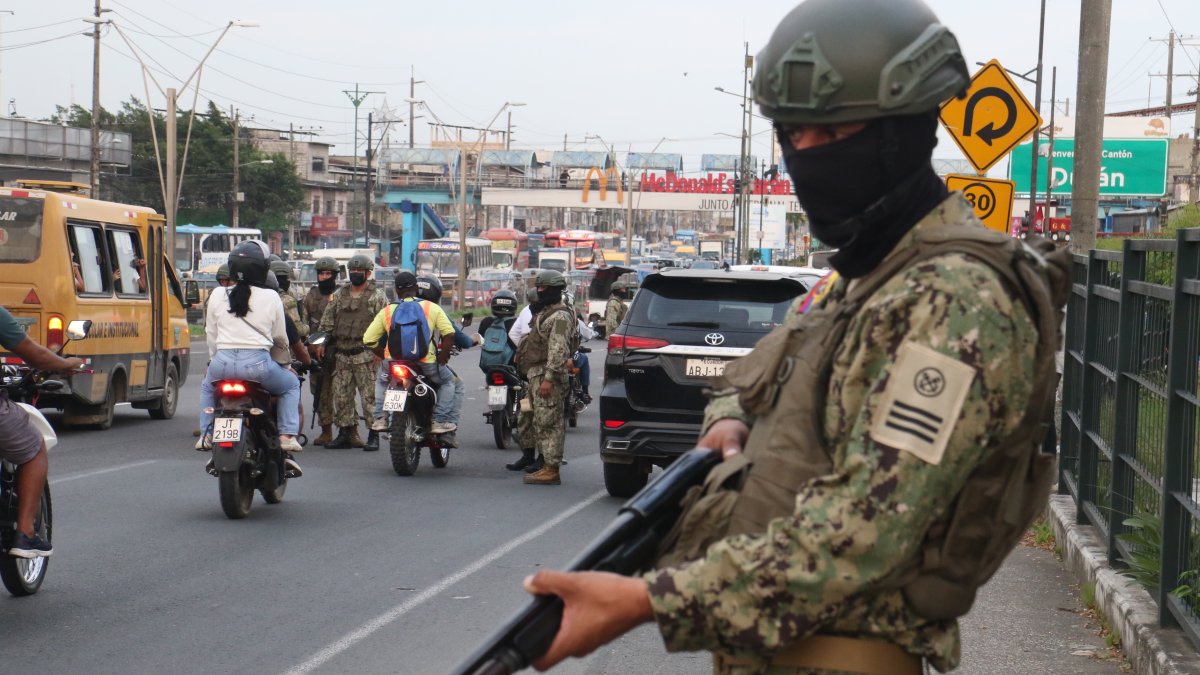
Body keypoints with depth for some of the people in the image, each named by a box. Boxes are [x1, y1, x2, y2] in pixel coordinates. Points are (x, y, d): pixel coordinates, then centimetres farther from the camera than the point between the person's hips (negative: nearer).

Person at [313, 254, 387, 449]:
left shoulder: (377, 297, 2)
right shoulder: (339, 295, 15)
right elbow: (327, 321, 18)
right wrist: (321, 343, 9)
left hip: (365, 355, -5)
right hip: (341, 354, 5)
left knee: (369, 396, -7)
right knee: (341, 396, 6)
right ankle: (347, 432, 13)